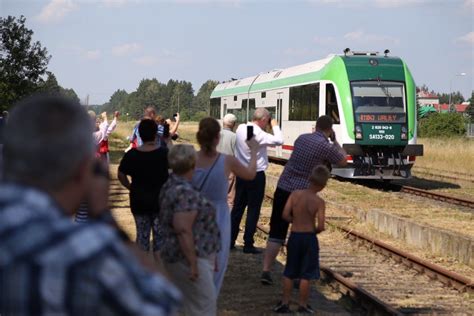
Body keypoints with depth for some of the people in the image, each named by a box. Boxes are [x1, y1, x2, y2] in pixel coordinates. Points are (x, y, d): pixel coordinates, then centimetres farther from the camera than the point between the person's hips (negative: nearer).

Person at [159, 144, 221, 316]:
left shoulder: (170, 186, 12)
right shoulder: (185, 192, -21)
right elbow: (183, 229, -27)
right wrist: (193, 263, -24)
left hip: (176, 255, 10)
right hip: (188, 257, -10)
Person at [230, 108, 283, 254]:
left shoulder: (240, 128, 2)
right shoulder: (258, 134, -21)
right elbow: (279, 141, -24)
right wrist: (275, 126, -8)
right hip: (256, 176, -7)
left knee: (237, 208, 14)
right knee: (253, 210, 1)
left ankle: (230, 240, 18)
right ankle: (248, 244, 4)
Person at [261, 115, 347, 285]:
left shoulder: (301, 138, 9)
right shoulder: (326, 146, -9)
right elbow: (343, 161, 7)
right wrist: (335, 141, 17)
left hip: (283, 189, 4)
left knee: (276, 233, 6)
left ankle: (266, 271, 1)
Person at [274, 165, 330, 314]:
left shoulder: (295, 194, -5)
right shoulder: (319, 201, -12)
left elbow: (285, 215, -8)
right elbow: (321, 226, -16)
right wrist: (313, 231, 6)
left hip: (294, 236, 3)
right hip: (309, 238, -3)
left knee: (289, 272, 14)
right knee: (306, 274, 7)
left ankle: (285, 303, 19)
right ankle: (303, 306, 13)